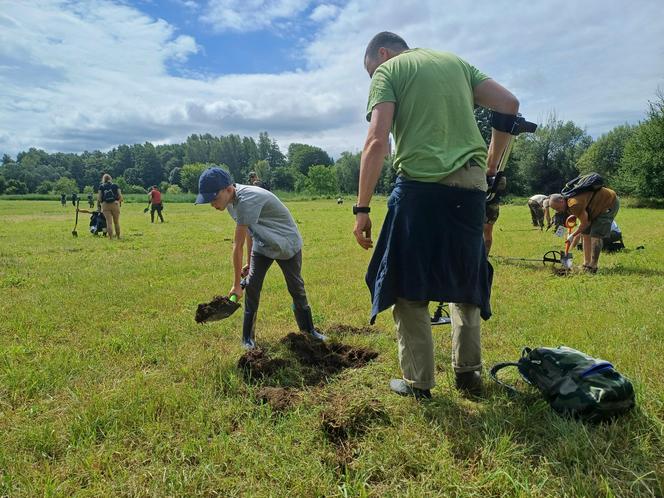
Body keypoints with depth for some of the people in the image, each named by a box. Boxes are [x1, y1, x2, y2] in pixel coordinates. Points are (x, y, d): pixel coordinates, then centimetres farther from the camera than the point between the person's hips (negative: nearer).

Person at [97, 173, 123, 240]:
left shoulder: (101, 186, 6)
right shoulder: (115, 186, 7)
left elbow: (99, 197, 2)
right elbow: (120, 196, 0)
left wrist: (98, 205, 12)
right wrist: (120, 202, 14)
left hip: (105, 205, 0)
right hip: (115, 204, 0)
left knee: (109, 222, 0)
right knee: (116, 222, 10)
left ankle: (110, 237, -4)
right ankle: (118, 236, 18)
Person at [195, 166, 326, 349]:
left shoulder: (247, 200, -37)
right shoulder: (232, 199, -9)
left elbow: (238, 246, -33)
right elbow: (248, 231, 3)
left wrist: (236, 285, -28)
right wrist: (250, 263, 7)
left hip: (288, 244, -6)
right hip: (262, 245, 7)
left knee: (296, 288, 6)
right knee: (251, 286, -4)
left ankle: (309, 329, 25)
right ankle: (248, 337, 6)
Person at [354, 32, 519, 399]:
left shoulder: (388, 70, 7)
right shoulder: (455, 61, 22)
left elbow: (376, 142, -9)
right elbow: (509, 105, 13)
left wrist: (362, 208, -9)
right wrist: (491, 166, 18)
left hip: (420, 187, -5)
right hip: (470, 187, 6)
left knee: (408, 286, 7)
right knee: (465, 280, 19)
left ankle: (417, 382, 13)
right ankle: (468, 372, 24)